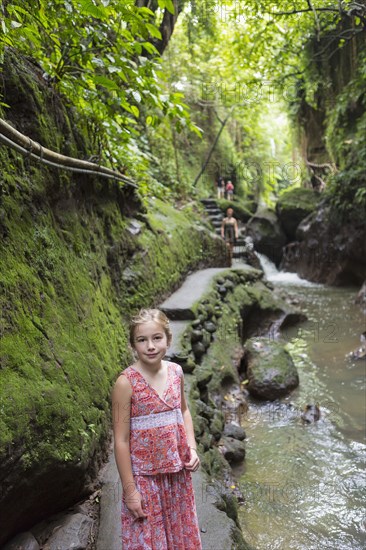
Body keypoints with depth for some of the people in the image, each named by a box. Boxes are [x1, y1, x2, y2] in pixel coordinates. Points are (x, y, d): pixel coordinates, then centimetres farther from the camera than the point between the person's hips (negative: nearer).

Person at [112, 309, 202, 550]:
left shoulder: (176, 371, -5)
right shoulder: (126, 383, -20)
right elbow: (121, 441, -16)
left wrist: (192, 448, 0)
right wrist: (129, 490, -12)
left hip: (178, 470, 5)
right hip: (145, 475, -4)